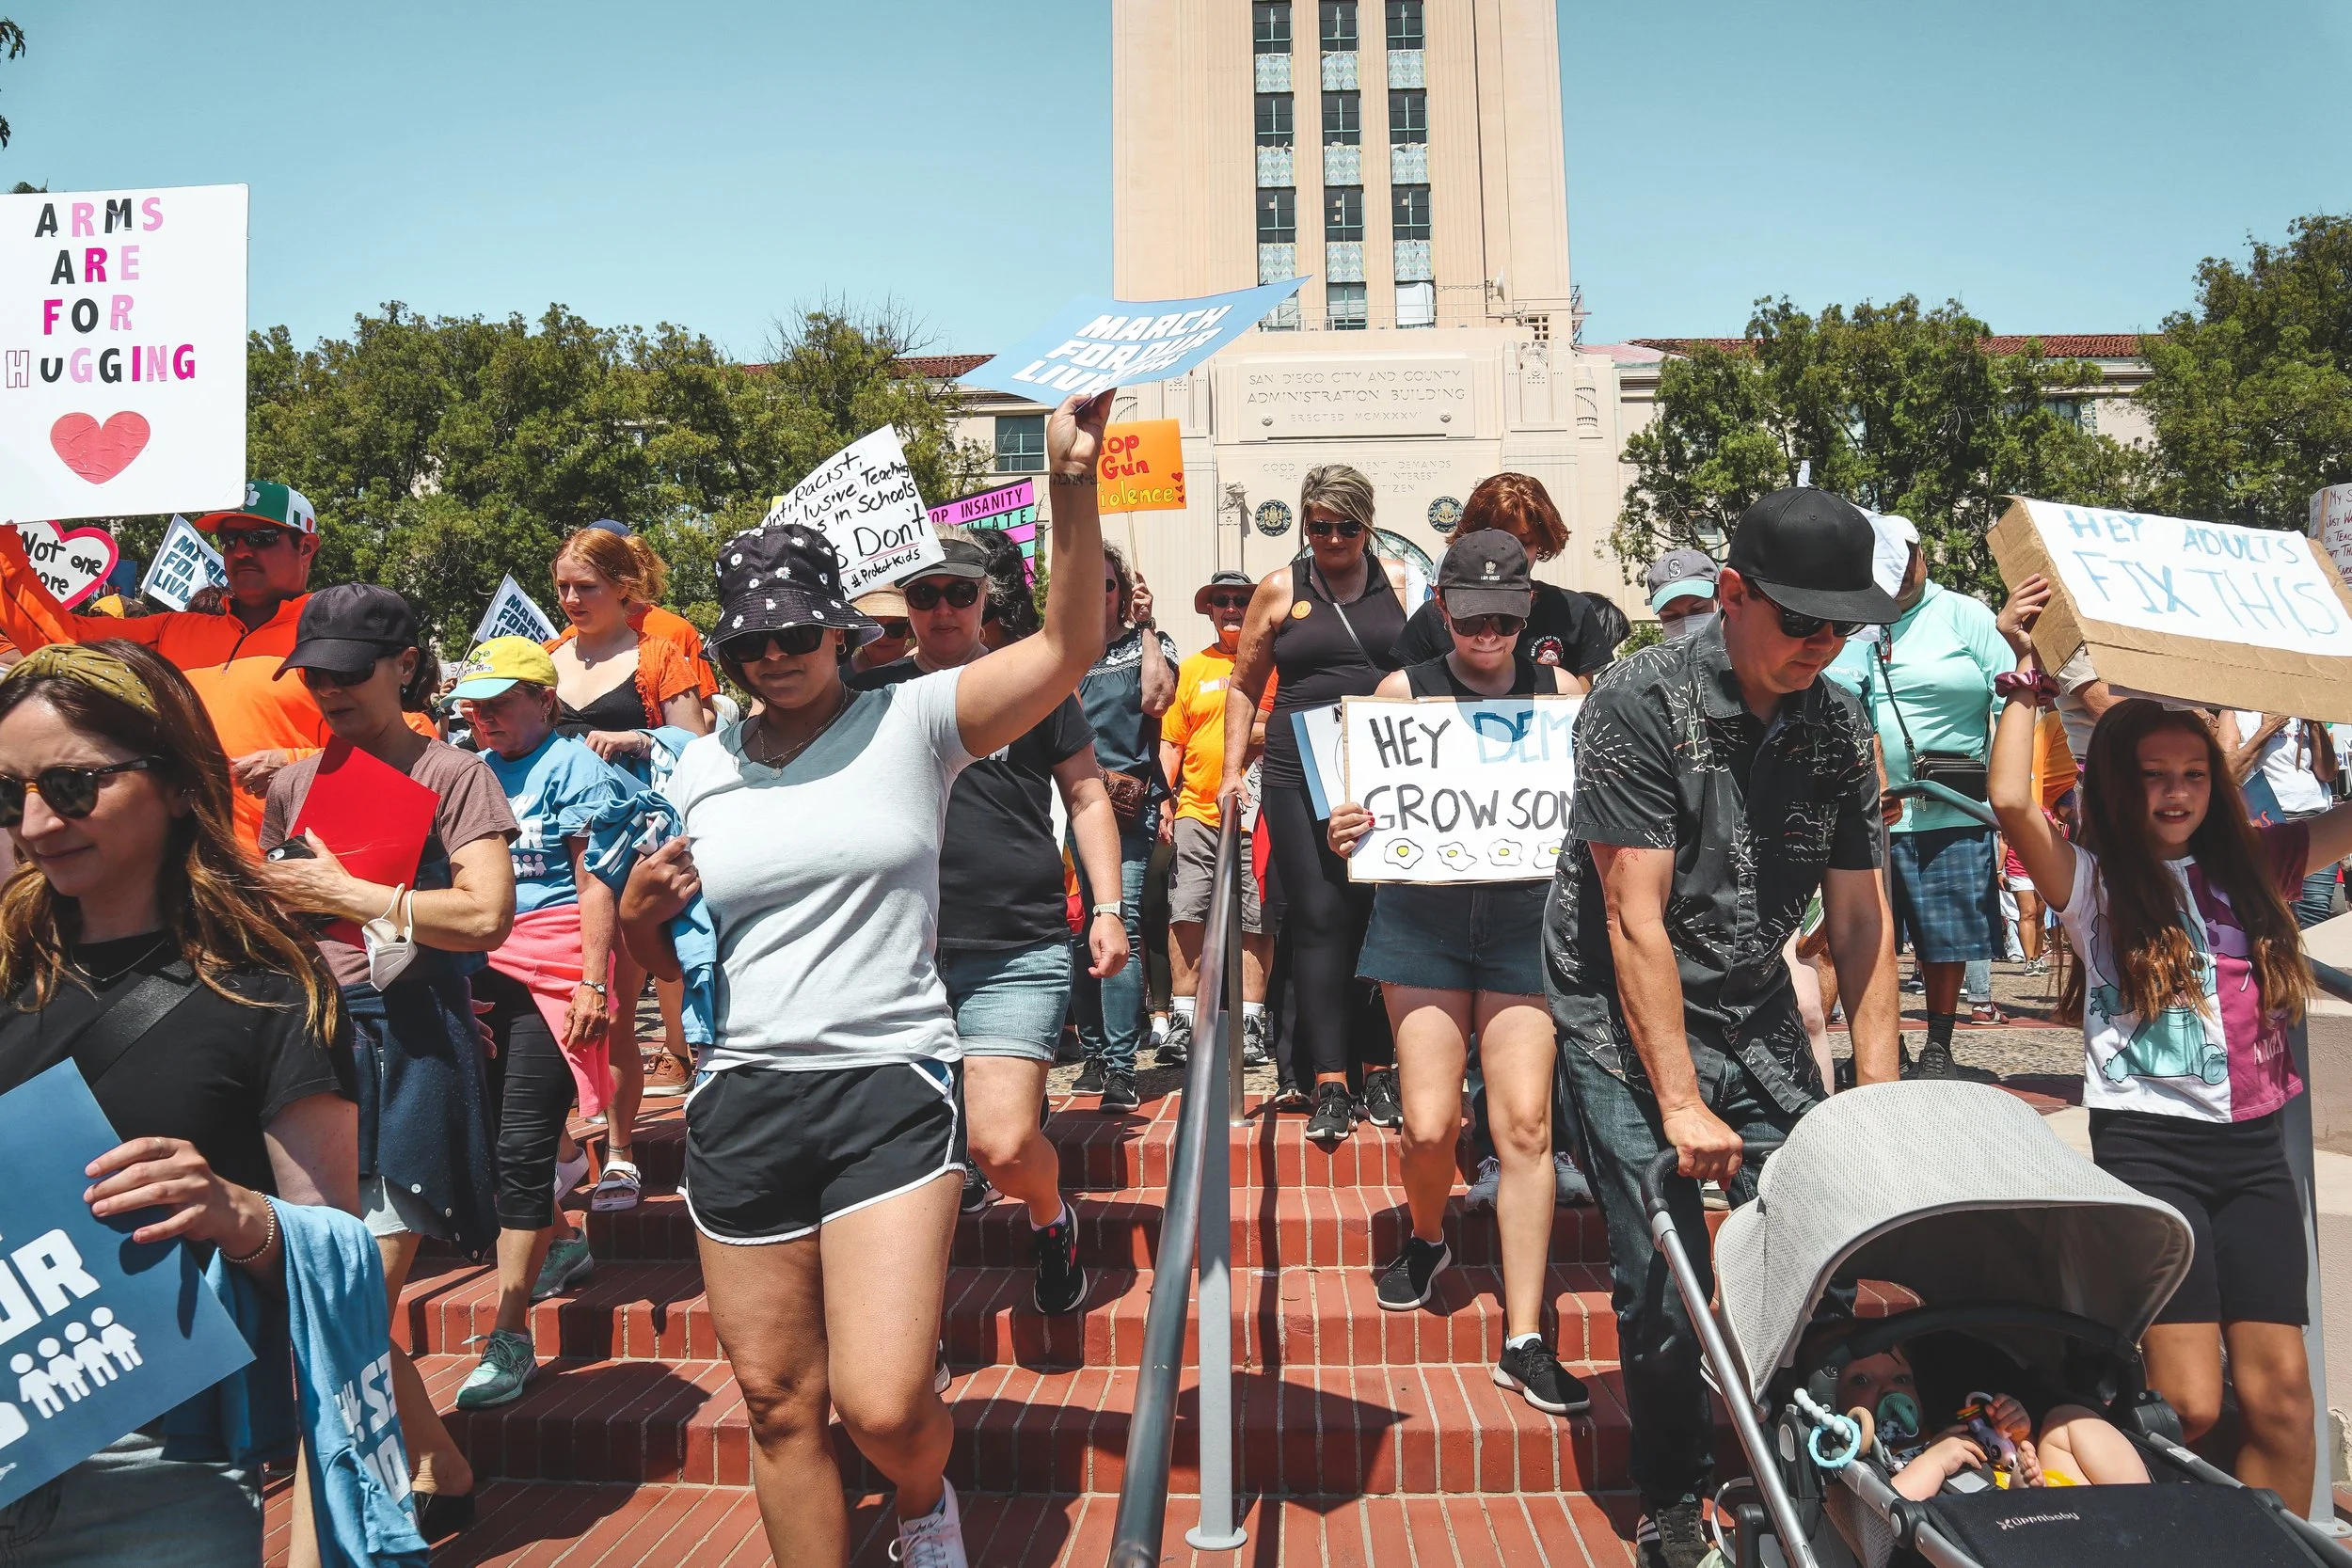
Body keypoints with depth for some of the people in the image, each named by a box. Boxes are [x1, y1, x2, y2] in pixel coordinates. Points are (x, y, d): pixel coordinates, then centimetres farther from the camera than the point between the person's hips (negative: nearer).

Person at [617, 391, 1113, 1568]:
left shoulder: (914, 722, -1)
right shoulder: (699, 773, 10)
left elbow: (1067, 647, -14)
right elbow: (667, 960, 19)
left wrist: (1073, 482, -26)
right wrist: (638, 912, -4)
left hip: (890, 1085, -4)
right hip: (740, 1103, 4)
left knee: (882, 1405, -10)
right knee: (776, 1405, 12)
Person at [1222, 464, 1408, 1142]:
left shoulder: (1400, 584, 9)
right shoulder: (1280, 590, 9)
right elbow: (1244, 686, 15)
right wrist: (1233, 771, 8)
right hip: (1300, 780, 0)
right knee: (1319, 921, -3)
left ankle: (1382, 1070, 14)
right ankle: (1330, 1084, 2)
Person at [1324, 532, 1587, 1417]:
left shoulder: (1559, 691, 7)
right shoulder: (1406, 689, 6)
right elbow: (1371, 801, 9)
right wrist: (1345, 834, -13)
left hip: (1526, 920, 0)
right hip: (1423, 918, 0)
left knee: (1524, 1122, -6)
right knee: (1429, 1125, -4)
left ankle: (1523, 1343, 5)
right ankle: (1427, 1240, 32)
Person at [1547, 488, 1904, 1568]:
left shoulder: (1837, 726, 0)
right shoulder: (1641, 701, -18)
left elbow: (1861, 919, 1)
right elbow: (1635, 919, -20)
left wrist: (1881, 1098, -6)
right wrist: (1681, 1103, -22)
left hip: (1757, 1022, 5)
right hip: (1625, 1026, -5)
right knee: (1665, 1283, -6)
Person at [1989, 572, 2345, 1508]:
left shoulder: (2252, 867, 12)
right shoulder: (2092, 883, -1)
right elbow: (2011, 801, -18)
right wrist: (2027, 675, -9)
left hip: (2254, 1146, 4)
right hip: (2148, 1140, -4)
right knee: (2188, 1406, -8)